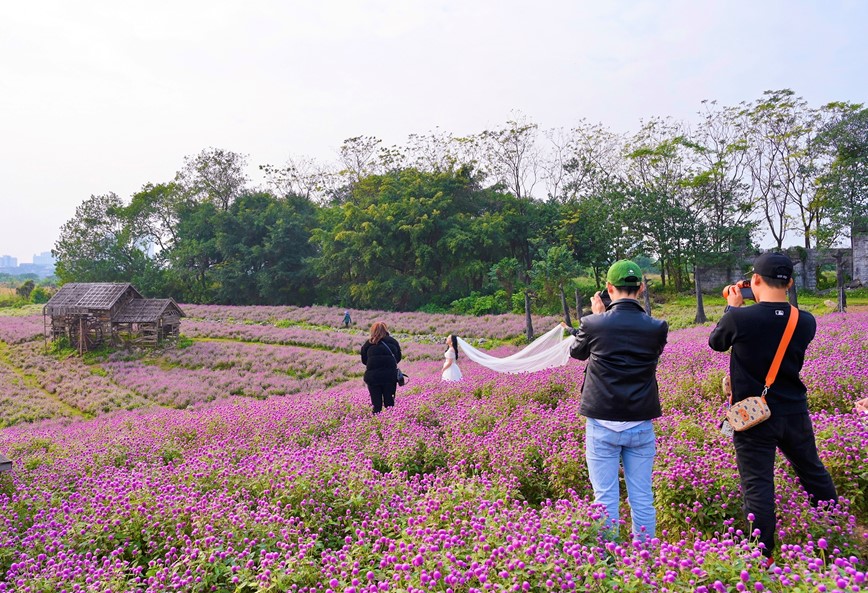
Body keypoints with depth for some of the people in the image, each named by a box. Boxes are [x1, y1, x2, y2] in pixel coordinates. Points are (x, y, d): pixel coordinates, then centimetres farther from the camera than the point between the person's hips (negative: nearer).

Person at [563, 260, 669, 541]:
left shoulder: (594, 324, -10)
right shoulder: (657, 328, -4)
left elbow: (577, 352, 10)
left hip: (602, 425, -2)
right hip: (641, 426, 2)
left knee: (605, 498, 5)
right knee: (642, 498, 11)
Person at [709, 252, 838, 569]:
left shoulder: (740, 318, -19)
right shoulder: (806, 322, -5)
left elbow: (715, 342, 0)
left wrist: (732, 307, 11)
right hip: (794, 412, 5)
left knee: (757, 485, 3)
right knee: (813, 472, 24)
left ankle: (763, 554, 11)